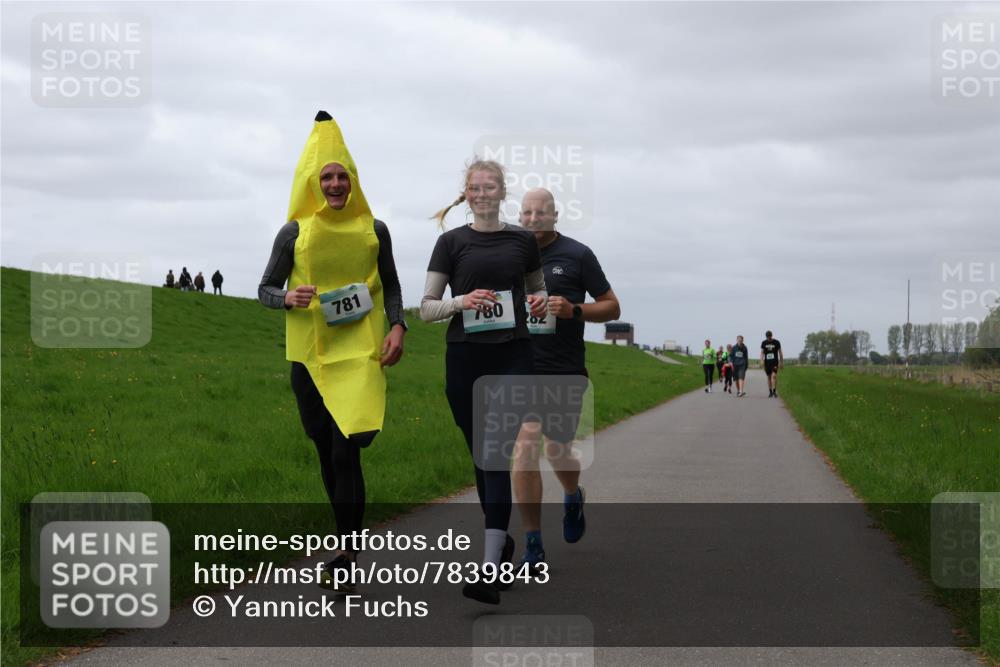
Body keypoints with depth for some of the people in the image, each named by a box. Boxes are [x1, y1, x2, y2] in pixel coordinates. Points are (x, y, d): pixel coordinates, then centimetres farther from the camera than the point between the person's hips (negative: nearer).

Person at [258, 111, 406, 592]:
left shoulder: (374, 230, 4)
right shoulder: (294, 233, 2)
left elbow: (391, 286, 15)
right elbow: (265, 289, 8)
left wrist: (397, 326, -2)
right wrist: (287, 298, -14)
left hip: (361, 353, -2)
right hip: (310, 354, 2)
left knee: (346, 450, -15)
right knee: (327, 451, 11)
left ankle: (346, 556, -10)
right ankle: (350, 541, 29)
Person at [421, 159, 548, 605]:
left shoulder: (523, 241, 7)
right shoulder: (452, 242, 4)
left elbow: (537, 288, 22)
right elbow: (426, 308, 3)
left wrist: (540, 301, -1)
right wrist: (463, 301, -16)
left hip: (512, 356, -1)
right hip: (465, 358, 1)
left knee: (500, 454, -13)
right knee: (481, 455, 8)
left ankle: (489, 568, -19)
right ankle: (502, 541, 30)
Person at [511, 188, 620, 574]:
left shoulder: (577, 255, 0)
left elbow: (612, 308, 3)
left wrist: (573, 310, -15)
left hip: (565, 369, -1)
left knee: (558, 450, 9)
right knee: (526, 445, -13)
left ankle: (573, 498, 47)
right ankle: (533, 548, -8)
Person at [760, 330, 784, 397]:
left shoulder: (777, 342, 1)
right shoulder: (764, 343, 5)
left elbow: (780, 352, 6)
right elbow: (762, 353, 5)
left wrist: (782, 363, 6)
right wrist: (762, 360, -12)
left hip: (775, 362, -2)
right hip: (767, 362, 2)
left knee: (774, 375, -16)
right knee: (769, 377, 5)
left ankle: (774, 391, -15)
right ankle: (770, 392, 13)